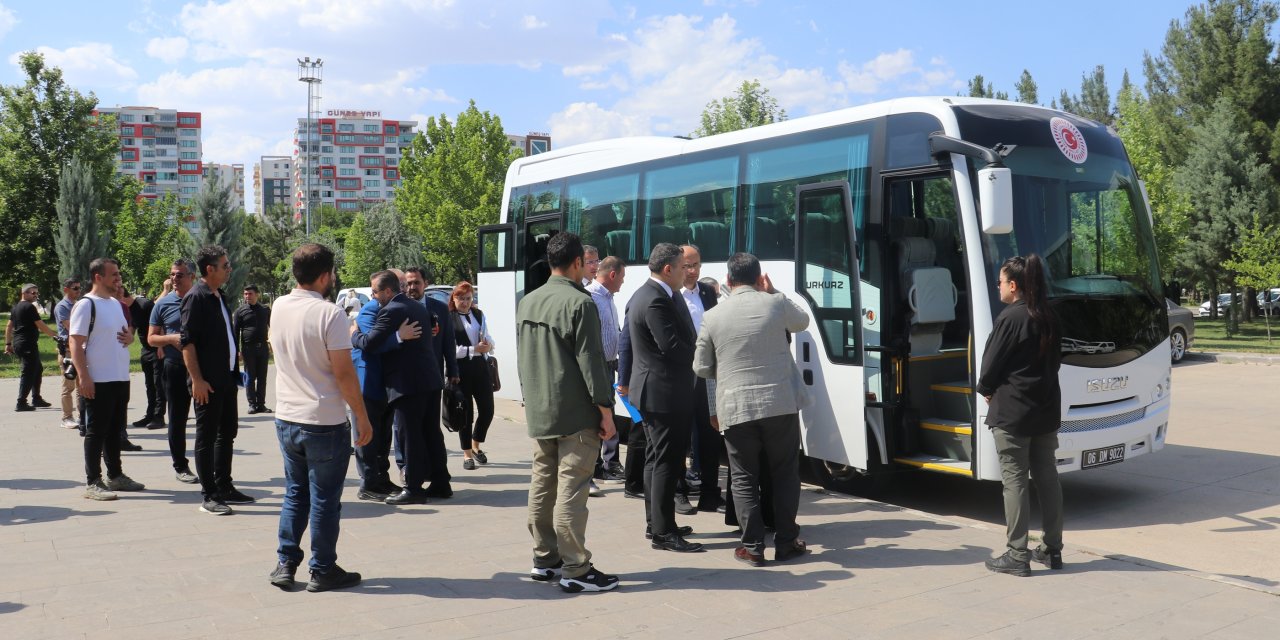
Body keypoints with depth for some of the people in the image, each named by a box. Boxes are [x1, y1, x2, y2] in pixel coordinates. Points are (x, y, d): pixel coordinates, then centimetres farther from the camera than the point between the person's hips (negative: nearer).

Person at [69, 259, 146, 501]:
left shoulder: (116, 303, 14)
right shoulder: (86, 305, -11)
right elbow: (75, 343, -15)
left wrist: (129, 338, 1)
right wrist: (83, 377, -21)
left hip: (121, 379, 8)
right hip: (98, 381, -8)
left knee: (115, 430, 16)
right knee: (96, 431, -2)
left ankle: (115, 475, 26)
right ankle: (93, 483, 5)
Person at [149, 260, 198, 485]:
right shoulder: (164, 304, 3)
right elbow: (151, 338, 6)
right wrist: (171, 339, -13)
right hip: (175, 367, 0)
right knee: (177, 419, 6)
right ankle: (180, 466, 16)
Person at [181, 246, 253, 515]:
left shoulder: (220, 297, 14)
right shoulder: (196, 297, -12)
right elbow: (188, 342, -17)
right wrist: (197, 380, -21)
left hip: (227, 378, 9)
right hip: (208, 381, -9)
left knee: (227, 433, 15)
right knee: (207, 437, 0)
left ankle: (224, 487, 25)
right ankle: (209, 496, 6)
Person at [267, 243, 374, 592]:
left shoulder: (279, 307, 3)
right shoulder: (329, 314, -17)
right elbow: (344, 373, -18)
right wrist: (362, 418, -9)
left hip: (286, 419, 6)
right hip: (325, 422, -6)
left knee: (294, 494, 19)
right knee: (324, 500, 6)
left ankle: (285, 564, 22)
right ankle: (323, 570, 15)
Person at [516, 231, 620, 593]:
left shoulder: (527, 303, 11)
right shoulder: (579, 302, -14)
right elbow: (590, 362, -16)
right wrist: (606, 410, -12)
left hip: (538, 414, 8)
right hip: (575, 414, -8)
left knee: (541, 486, 13)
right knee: (571, 490, -5)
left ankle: (544, 560, 22)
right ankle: (576, 570, -1)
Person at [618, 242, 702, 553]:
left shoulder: (642, 295, 13)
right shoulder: (657, 300, -21)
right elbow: (672, 346, -25)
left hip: (650, 390, 11)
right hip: (664, 393, -11)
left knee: (656, 460, 17)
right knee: (666, 463, -5)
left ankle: (656, 523, 27)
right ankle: (664, 533, 1)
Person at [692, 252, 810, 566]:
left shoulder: (713, 316, -1)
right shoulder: (775, 303, -3)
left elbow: (702, 368, 6)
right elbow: (802, 322, 19)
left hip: (735, 409, 0)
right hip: (780, 405, 0)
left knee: (744, 478, 9)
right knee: (785, 474, 13)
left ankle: (752, 546, 11)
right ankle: (786, 542, 19)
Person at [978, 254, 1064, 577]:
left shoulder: (1010, 317, -15)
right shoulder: (1049, 318, 9)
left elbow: (992, 361, -12)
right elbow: (1055, 360, 16)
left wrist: (986, 389, 6)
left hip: (1011, 411, -8)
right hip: (1046, 409, 8)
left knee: (1015, 481, -3)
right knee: (1047, 477, 13)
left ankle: (1017, 555, 0)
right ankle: (1052, 549, 21)